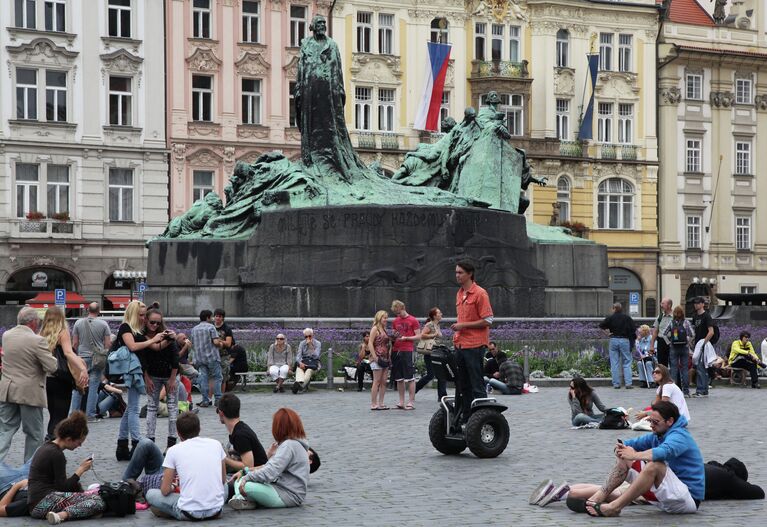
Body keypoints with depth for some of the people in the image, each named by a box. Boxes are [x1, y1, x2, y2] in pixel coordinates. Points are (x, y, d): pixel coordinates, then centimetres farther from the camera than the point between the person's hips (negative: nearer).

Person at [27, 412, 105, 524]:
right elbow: (63, 487, -10)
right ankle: (61, 515, -34)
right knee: (98, 500, -19)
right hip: (44, 501, -10)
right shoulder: (56, 454, -11)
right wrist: (81, 470, 0)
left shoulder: (47, 447, 17)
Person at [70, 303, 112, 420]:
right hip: (98, 359, -1)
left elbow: (74, 343, 3)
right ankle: (90, 414, 2)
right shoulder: (103, 324, -4)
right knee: (93, 386, 2)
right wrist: (104, 353, 16)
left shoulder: (78, 323, 0)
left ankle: (73, 413, 10)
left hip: (82, 358, 2)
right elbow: (108, 344, -3)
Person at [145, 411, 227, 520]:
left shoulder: (173, 450, 0)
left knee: (150, 494, 19)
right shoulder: (216, 444, 7)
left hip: (189, 513, -3)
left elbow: (165, 490, 1)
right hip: (216, 510, 3)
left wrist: (173, 487, 23)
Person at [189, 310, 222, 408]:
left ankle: (205, 400, 1)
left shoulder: (194, 329, 12)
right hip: (212, 357, -5)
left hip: (199, 358, 5)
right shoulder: (210, 327, -5)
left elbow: (193, 344, 15)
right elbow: (216, 342, -14)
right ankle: (218, 399, 0)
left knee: (203, 379, 3)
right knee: (216, 378, 3)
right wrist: (220, 344, 6)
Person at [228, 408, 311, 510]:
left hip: (289, 495, -11)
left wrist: (247, 477, -14)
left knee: (246, 486, -31)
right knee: (239, 479, 11)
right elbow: (272, 468, 15)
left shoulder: (289, 445, -17)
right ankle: (240, 498, -15)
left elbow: (270, 473, -26)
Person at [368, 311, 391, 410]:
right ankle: (373, 404, -4)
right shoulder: (375, 329, -6)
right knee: (377, 382, -6)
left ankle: (380, 403, 10)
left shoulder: (384, 329, 17)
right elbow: (370, 344, -13)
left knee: (384, 382, 6)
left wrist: (389, 356, 13)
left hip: (385, 359, 8)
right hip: (378, 359, -8)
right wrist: (375, 357, -18)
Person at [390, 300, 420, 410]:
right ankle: (401, 402, 12)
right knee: (399, 378, 7)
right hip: (396, 351, 6)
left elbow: (418, 336, -2)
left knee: (410, 378, -5)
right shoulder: (395, 321, 17)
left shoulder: (413, 320, 0)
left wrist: (406, 338, -13)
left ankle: (411, 402, -3)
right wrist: (394, 336, 1)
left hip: (407, 351, -6)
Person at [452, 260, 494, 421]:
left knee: (477, 385, -5)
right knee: (463, 385, 11)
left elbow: (488, 321, -13)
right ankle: (466, 418, 17)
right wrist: (457, 334, 15)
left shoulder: (480, 293, -9)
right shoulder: (459, 294, 15)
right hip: (461, 346, 8)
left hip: (475, 346, -8)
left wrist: (463, 325, -14)